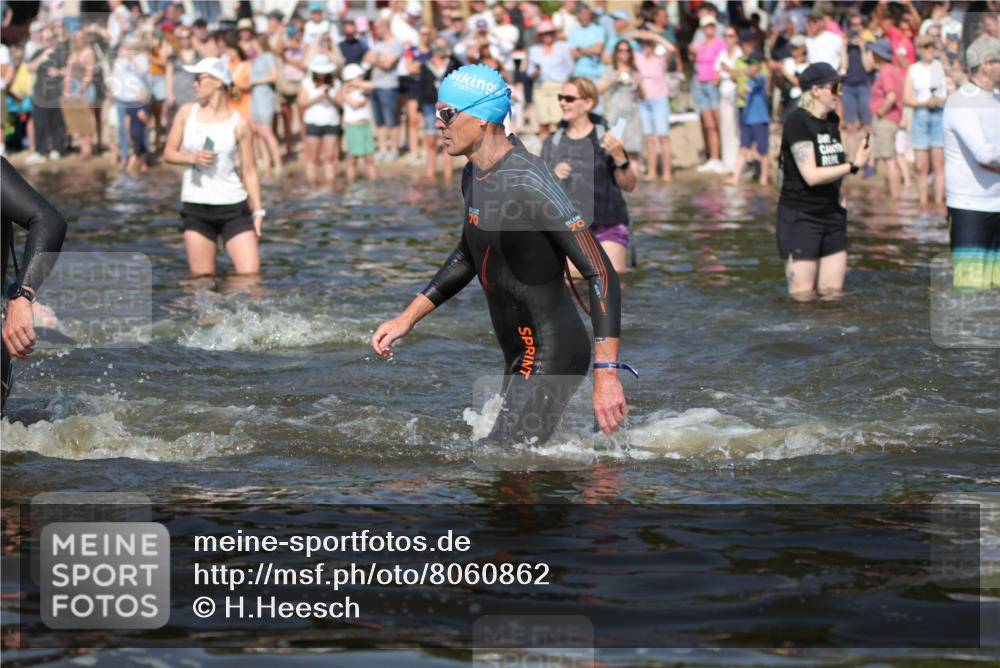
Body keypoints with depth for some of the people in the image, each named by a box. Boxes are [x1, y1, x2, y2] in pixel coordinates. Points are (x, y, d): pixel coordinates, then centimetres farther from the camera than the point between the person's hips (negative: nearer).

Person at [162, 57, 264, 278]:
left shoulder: (238, 123, -4)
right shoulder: (187, 112, 5)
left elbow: (249, 170, 0)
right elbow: (169, 153, 10)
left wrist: (258, 210, -4)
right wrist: (192, 158, -11)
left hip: (233, 209, -2)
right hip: (195, 208, 3)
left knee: (250, 274, -10)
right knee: (202, 278, 3)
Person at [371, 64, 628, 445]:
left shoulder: (530, 185, -24)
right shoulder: (475, 175, 6)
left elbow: (601, 274, -25)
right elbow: (468, 258, 25)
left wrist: (606, 375, -31)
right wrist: (407, 319, 20)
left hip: (552, 358, -10)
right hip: (519, 358, 10)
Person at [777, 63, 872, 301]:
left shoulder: (832, 121, 9)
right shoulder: (797, 121, -15)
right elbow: (811, 175, -22)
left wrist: (839, 195, 9)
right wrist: (854, 166, -21)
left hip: (831, 214, 7)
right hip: (799, 216, -7)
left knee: (832, 289, 4)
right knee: (803, 293, -6)